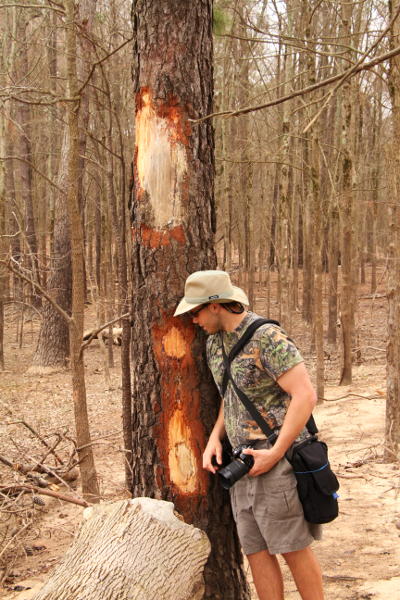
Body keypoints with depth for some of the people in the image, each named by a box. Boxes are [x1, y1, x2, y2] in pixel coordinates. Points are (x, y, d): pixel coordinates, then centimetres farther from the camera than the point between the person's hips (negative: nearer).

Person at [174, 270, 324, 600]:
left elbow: (306, 395, -20)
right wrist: (215, 438, 6)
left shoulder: (267, 337, -16)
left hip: (276, 456, -8)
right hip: (243, 461, 8)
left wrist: (275, 454, -20)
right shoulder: (215, 341, 10)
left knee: (293, 547, 1)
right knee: (256, 549, 8)